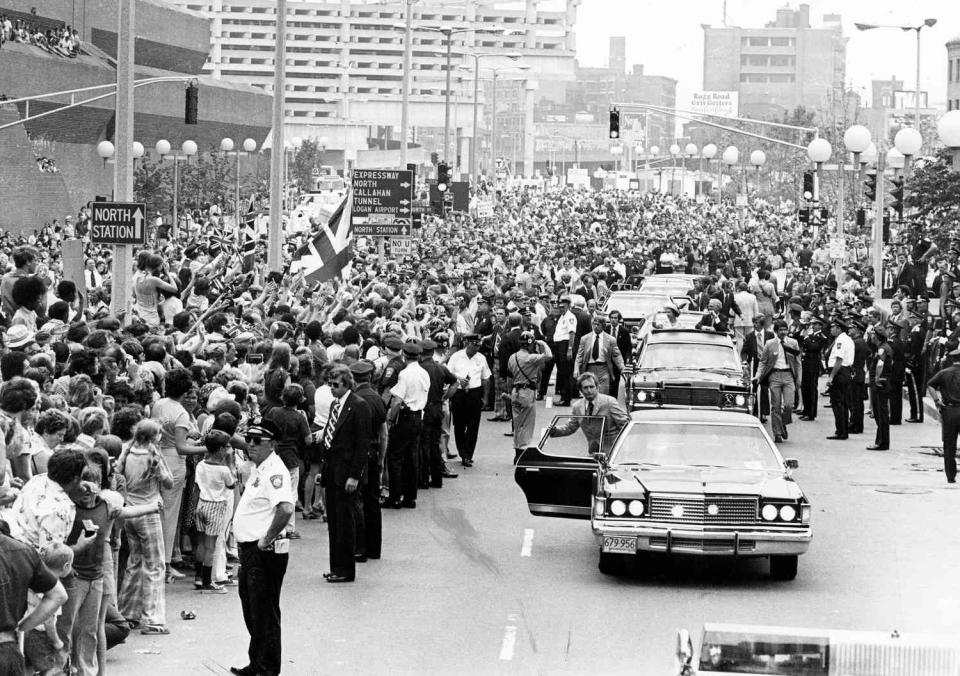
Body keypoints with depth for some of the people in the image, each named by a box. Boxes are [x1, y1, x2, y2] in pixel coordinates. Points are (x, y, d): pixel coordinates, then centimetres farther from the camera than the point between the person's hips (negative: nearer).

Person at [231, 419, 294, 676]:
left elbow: (285, 508, -33)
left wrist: (267, 539, -24)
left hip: (265, 553, -10)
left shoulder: (275, 471, -18)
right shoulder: (257, 469, 14)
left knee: (264, 611, -3)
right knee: (251, 610, 18)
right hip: (249, 550, 10)